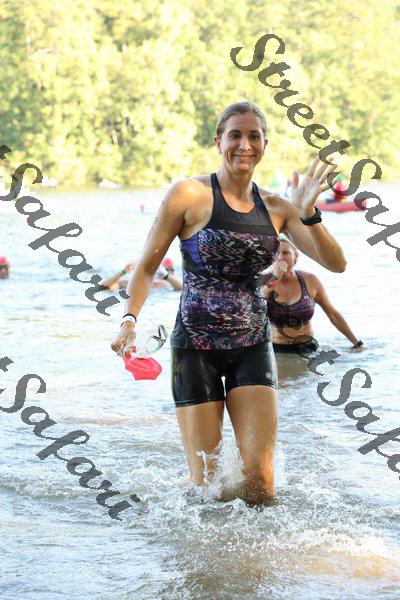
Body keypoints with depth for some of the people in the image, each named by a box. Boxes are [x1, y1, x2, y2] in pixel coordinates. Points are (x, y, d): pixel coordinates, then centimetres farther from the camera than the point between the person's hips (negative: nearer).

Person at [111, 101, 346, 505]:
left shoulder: (275, 207, 6)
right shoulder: (189, 195, -5)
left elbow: (336, 264, 0)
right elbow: (147, 265, -1)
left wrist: (307, 215, -16)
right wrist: (129, 320, -17)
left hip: (253, 346, 3)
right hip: (196, 345, -3)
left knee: (258, 482, -8)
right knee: (206, 485, -3)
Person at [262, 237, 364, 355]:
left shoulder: (309, 281, -1)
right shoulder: (264, 281, -2)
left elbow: (333, 314, 8)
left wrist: (357, 343, 9)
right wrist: (273, 280, -23)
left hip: (307, 350, 1)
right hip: (276, 351, -1)